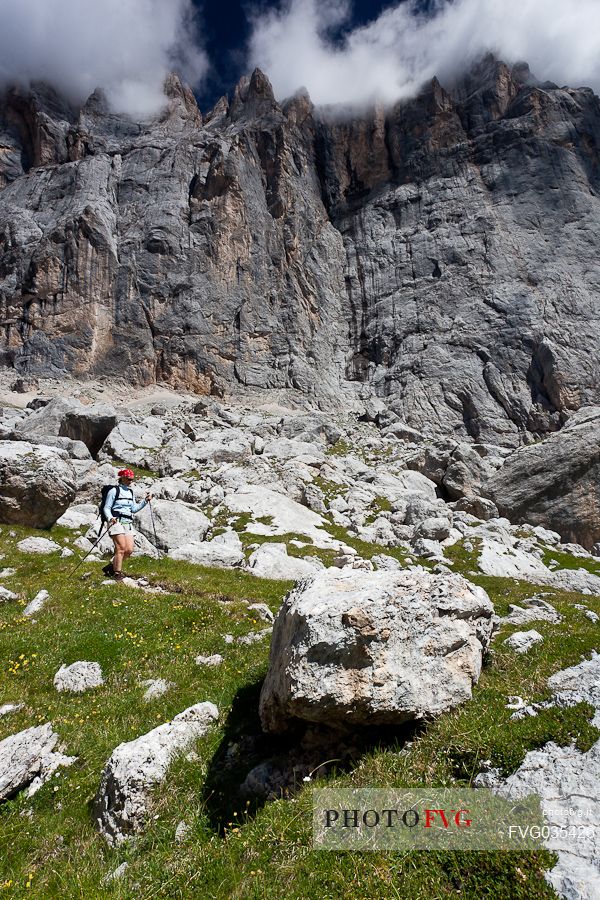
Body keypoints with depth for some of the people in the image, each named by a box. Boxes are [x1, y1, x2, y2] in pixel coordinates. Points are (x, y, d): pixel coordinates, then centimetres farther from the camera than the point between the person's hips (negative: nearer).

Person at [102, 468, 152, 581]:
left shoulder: (130, 492, 18)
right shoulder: (114, 491, -1)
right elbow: (106, 508, -3)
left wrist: (146, 501, 6)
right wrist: (110, 518, -21)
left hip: (128, 523, 7)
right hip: (116, 521, -6)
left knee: (129, 550, -2)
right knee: (121, 548, -12)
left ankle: (111, 566, 17)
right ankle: (117, 574, -2)